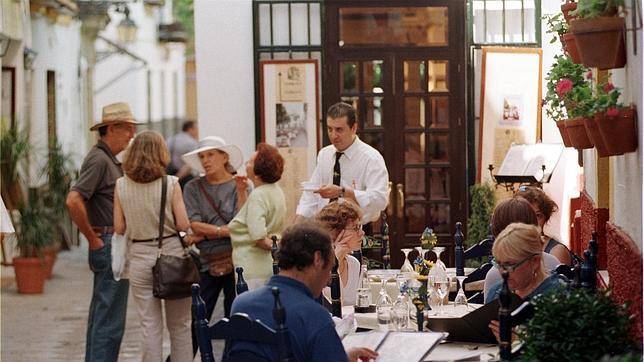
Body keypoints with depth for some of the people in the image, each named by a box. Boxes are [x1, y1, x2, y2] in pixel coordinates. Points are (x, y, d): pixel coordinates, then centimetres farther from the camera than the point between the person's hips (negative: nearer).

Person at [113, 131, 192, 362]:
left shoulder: (121, 186, -1)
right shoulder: (171, 184, -8)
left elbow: (119, 228, 1)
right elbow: (183, 225, -9)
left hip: (140, 258, 2)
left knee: (149, 326, 7)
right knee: (179, 325, 8)